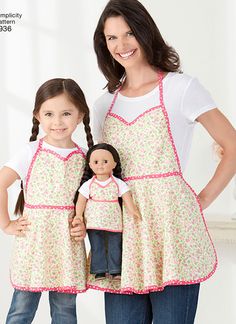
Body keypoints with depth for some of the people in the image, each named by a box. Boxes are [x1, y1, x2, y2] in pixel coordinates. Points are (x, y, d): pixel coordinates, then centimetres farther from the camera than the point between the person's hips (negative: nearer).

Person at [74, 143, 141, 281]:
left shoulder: (118, 183, -3)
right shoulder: (88, 184, -2)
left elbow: (126, 197, -9)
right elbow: (81, 200, -2)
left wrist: (132, 210, -23)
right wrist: (78, 215, -14)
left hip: (113, 222, 0)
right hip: (94, 223, 0)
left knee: (115, 247, 7)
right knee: (97, 248, 6)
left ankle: (115, 270, 18)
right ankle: (99, 271, 15)